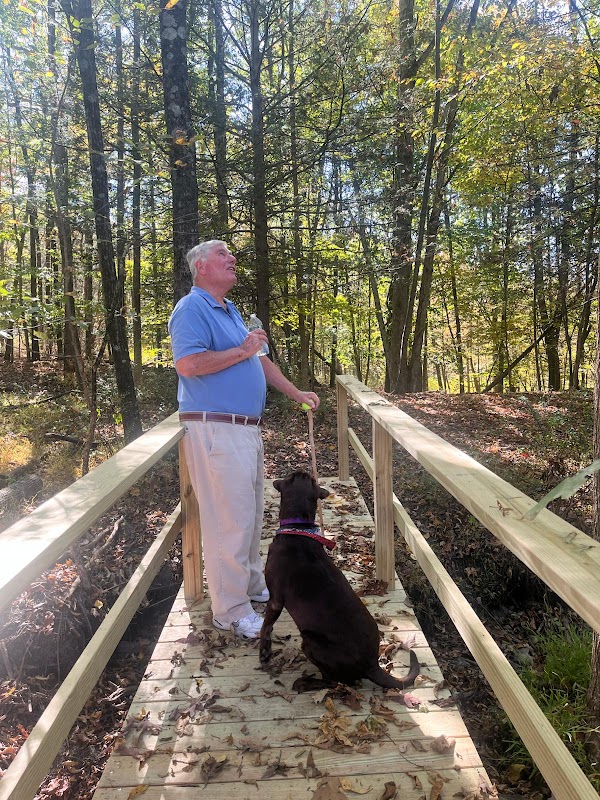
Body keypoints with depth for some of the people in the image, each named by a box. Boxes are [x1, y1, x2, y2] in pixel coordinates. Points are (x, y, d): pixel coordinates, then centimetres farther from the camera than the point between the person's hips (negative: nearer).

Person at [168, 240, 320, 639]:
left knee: (252, 513, 18)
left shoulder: (230, 310, 20)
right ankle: (231, 610, 8)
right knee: (229, 518, -5)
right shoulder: (192, 309, -10)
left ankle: (252, 583, 35)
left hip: (247, 428, 10)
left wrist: (295, 392, 21)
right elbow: (188, 364, -24)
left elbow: (260, 360, 25)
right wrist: (241, 351, -16)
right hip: (215, 430, -10)